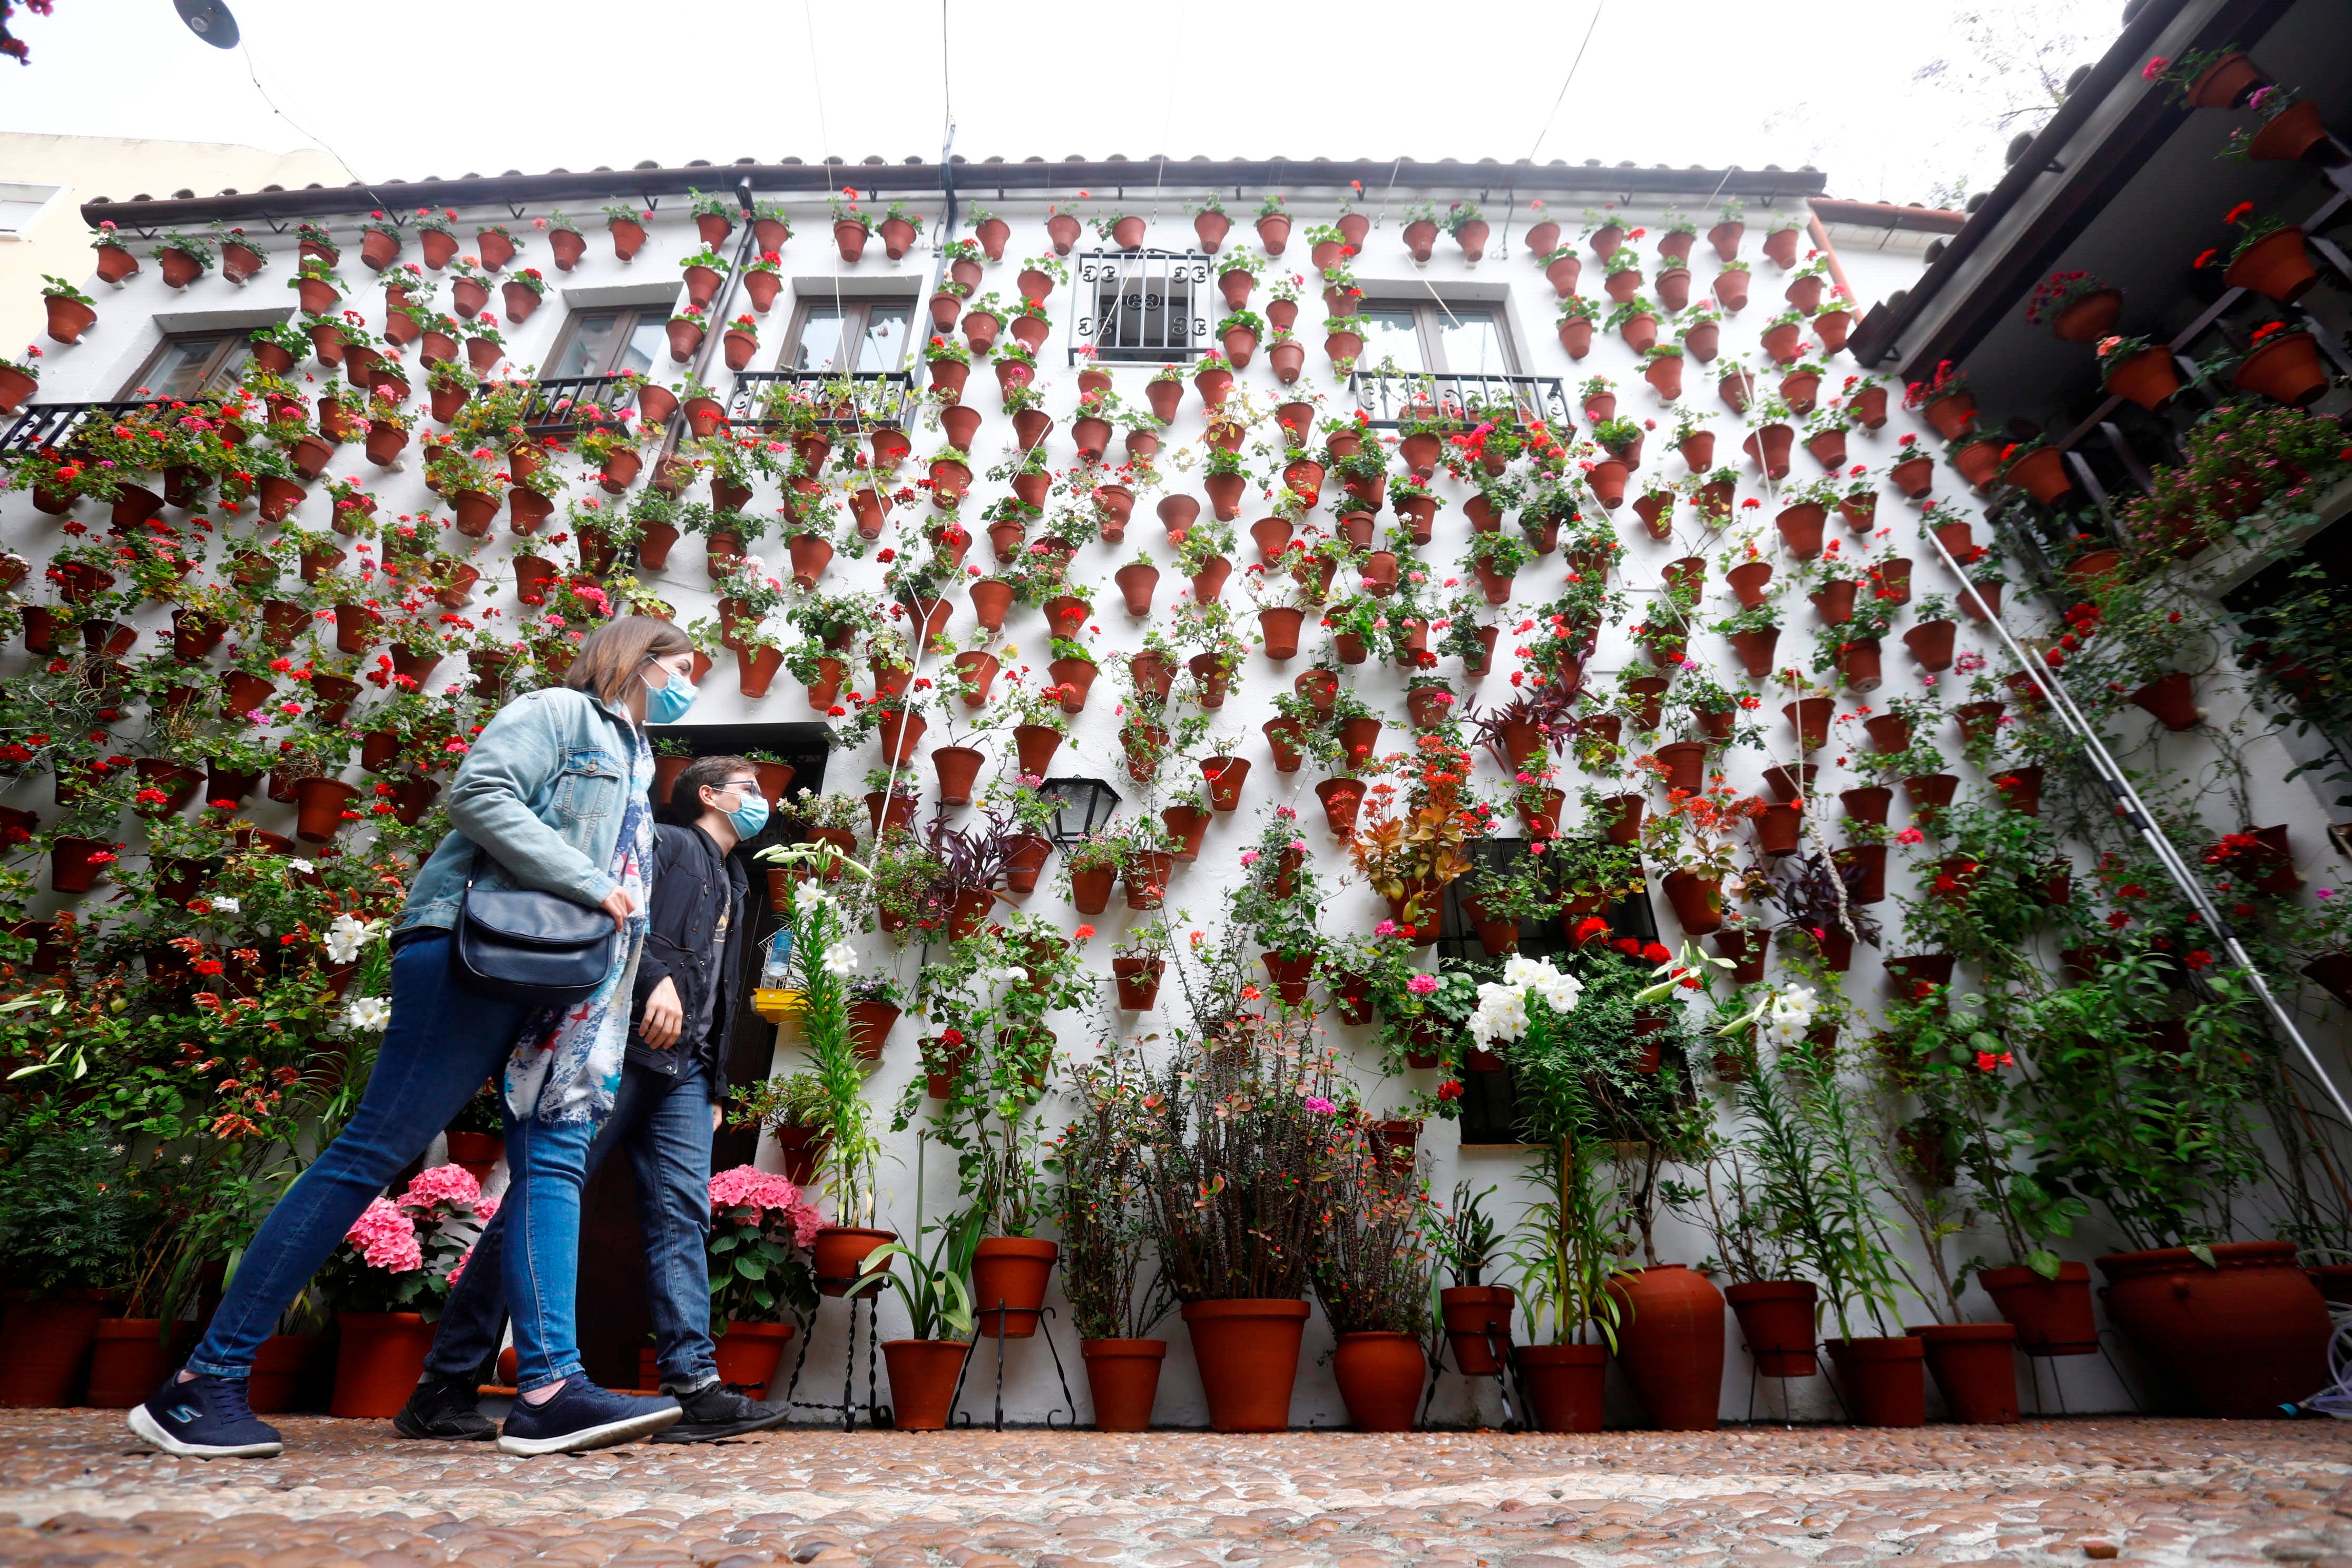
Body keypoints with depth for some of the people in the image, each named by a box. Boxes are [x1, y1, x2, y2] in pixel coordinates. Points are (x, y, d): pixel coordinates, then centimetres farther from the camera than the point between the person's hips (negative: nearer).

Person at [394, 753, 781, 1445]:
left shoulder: (730, 887, 28)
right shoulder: (665, 842, 5)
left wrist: (715, 1088, 21)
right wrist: (657, 977, -29)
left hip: (683, 1070, 8)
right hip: (621, 1045, -8)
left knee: (682, 1218, 0)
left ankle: (695, 1389, -2)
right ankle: (443, 1385, 7)